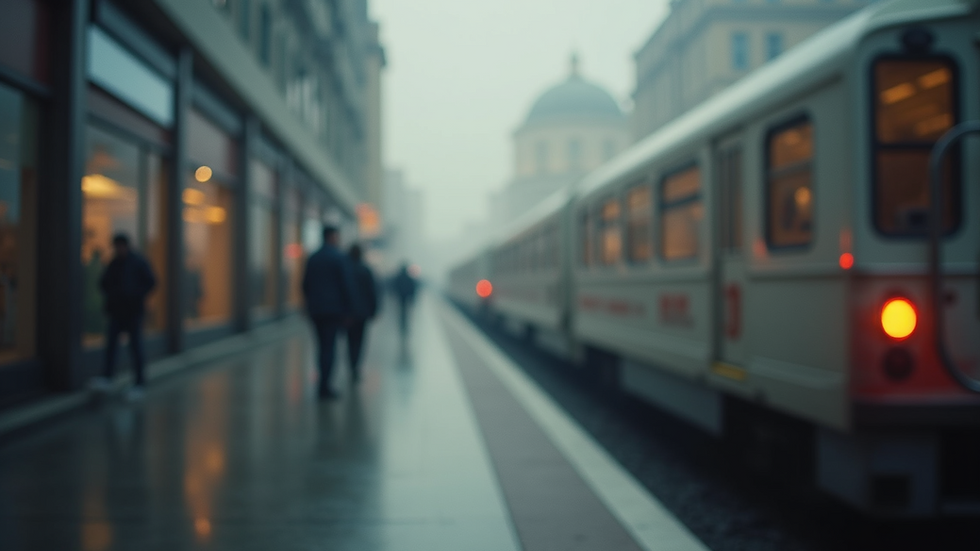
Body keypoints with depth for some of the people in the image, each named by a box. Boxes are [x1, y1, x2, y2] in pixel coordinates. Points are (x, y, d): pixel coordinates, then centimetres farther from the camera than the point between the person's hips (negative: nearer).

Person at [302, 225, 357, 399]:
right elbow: (347, 286, -11)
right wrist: (348, 311, -6)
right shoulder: (338, 257, -8)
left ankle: (324, 383, 15)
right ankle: (325, 386, -6)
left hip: (315, 310, 6)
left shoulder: (312, 258, 10)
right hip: (334, 309, -6)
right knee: (329, 347, -5)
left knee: (323, 345, 13)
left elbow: (306, 285, 13)